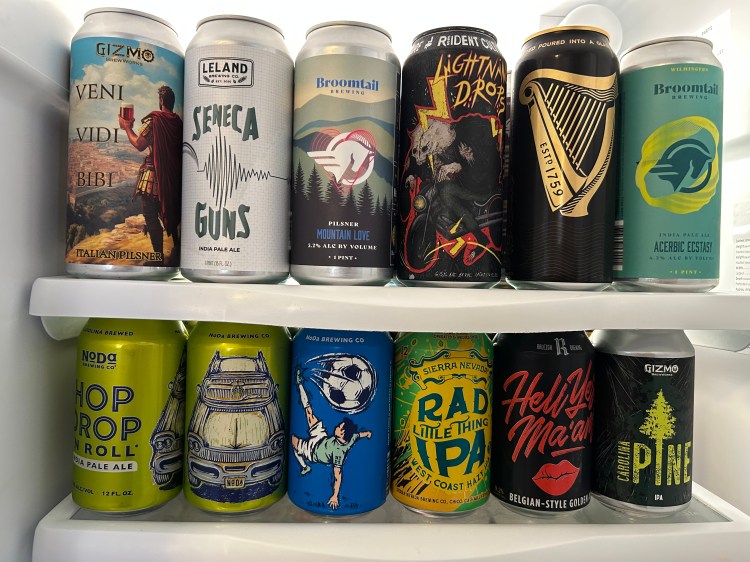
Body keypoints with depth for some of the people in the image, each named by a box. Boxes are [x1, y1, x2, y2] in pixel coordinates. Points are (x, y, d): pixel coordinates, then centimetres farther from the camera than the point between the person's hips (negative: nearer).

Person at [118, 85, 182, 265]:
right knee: (170, 211, 21)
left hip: (154, 175, -6)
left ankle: (159, 258, -1)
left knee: (152, 217, -1)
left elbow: (139, 145, -11)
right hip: (173, 175, 6)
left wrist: (127, 127, 4)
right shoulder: (178, 121, 5)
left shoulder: (154, 120, -13)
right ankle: (176, 248, 31)